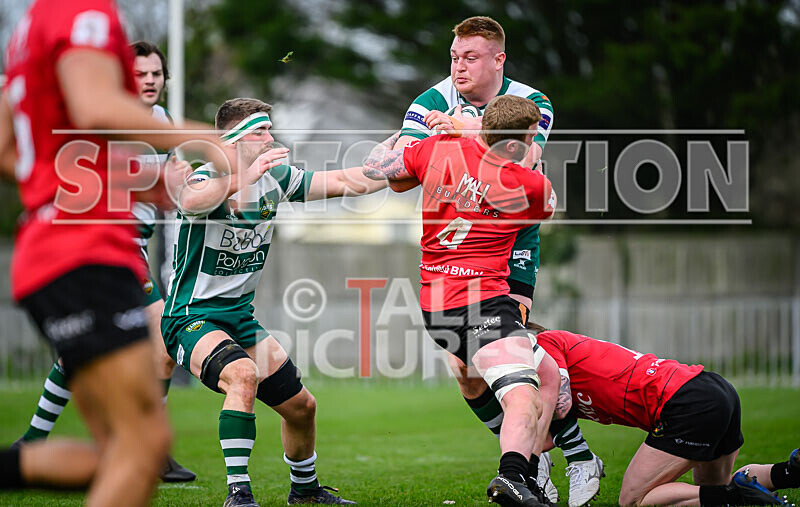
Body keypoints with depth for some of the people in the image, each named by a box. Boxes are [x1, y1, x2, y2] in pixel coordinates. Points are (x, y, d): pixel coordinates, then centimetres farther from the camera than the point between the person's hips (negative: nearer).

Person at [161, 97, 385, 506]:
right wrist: (242, 178, -53)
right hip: (191, 318, -8)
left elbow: (344, 182, 8)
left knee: (301, 406, 11)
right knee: (243, 375, -35)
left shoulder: (274, 177, 4)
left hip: (240, 316, 8)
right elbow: (191, 201, -42)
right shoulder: (209, 177, -17)